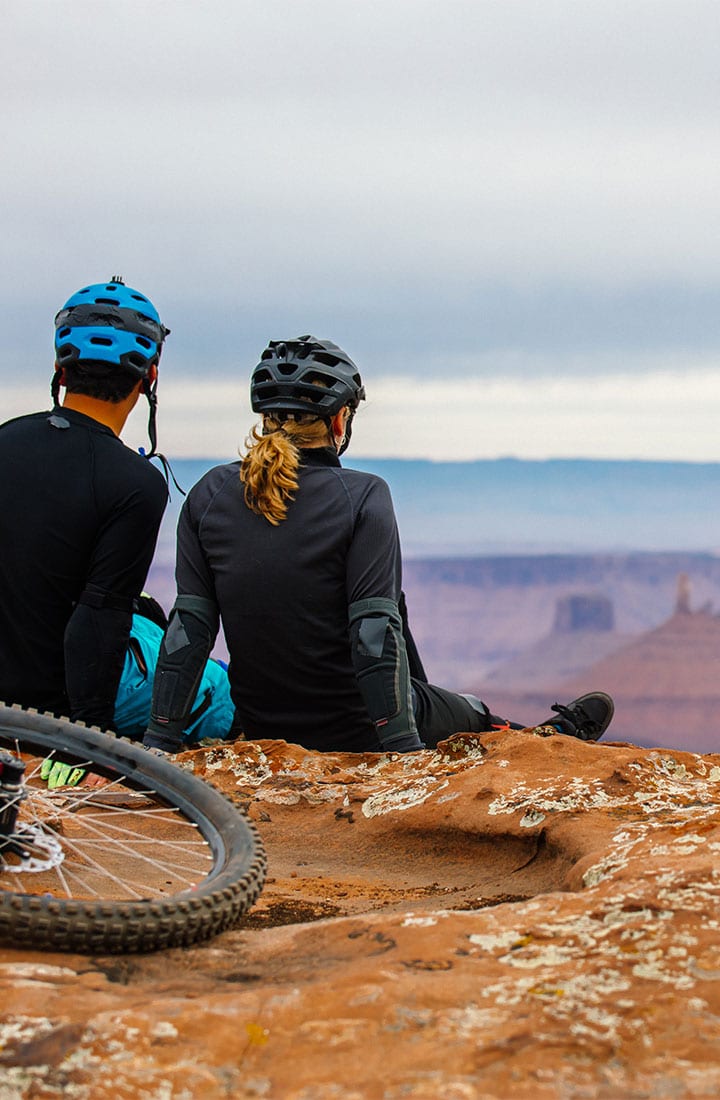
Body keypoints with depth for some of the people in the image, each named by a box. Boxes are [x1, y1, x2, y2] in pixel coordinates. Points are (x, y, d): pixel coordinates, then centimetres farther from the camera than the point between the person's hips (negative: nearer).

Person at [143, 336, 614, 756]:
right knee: (469, 712, 27)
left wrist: (161, 738, -3)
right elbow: (374, 632, -22)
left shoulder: (209, 495, -5)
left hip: (261, 727, 5)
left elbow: (189, 624, -6)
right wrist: (402, 747, -20)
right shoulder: (363, 497, -18)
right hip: (355, 729, -5)